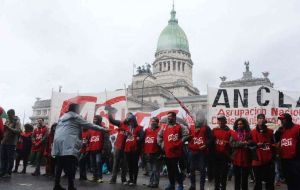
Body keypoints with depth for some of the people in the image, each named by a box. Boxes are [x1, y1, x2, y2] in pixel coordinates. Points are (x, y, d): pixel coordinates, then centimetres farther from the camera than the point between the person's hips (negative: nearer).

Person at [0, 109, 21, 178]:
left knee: (10, 158, -1)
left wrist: (9, 128, -27)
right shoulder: (7, 121, 15)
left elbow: (18, 131, -19)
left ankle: (8, 173, 6)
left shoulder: (17, 122, -5)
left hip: (11, 143, -6)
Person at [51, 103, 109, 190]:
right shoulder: (75, 116, 5)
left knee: (59, 165, 12)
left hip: (58, 142, 8)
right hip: (68, 144, -8)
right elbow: (89, 125, 5)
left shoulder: (62, 117, 27)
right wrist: (103, 129, 10)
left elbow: (57, 130, 25)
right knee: (70, 167, -8)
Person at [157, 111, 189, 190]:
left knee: (178, 169, -1)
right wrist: (161, 144, 8)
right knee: (170, 170, 14)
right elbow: (159, 136, 18)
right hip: (167, 152, 5)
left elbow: (186, 135, -8)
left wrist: (179, 143, -11)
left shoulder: (179, 127, -4)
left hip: (177, 152, -5)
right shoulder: (164, 127, 10)